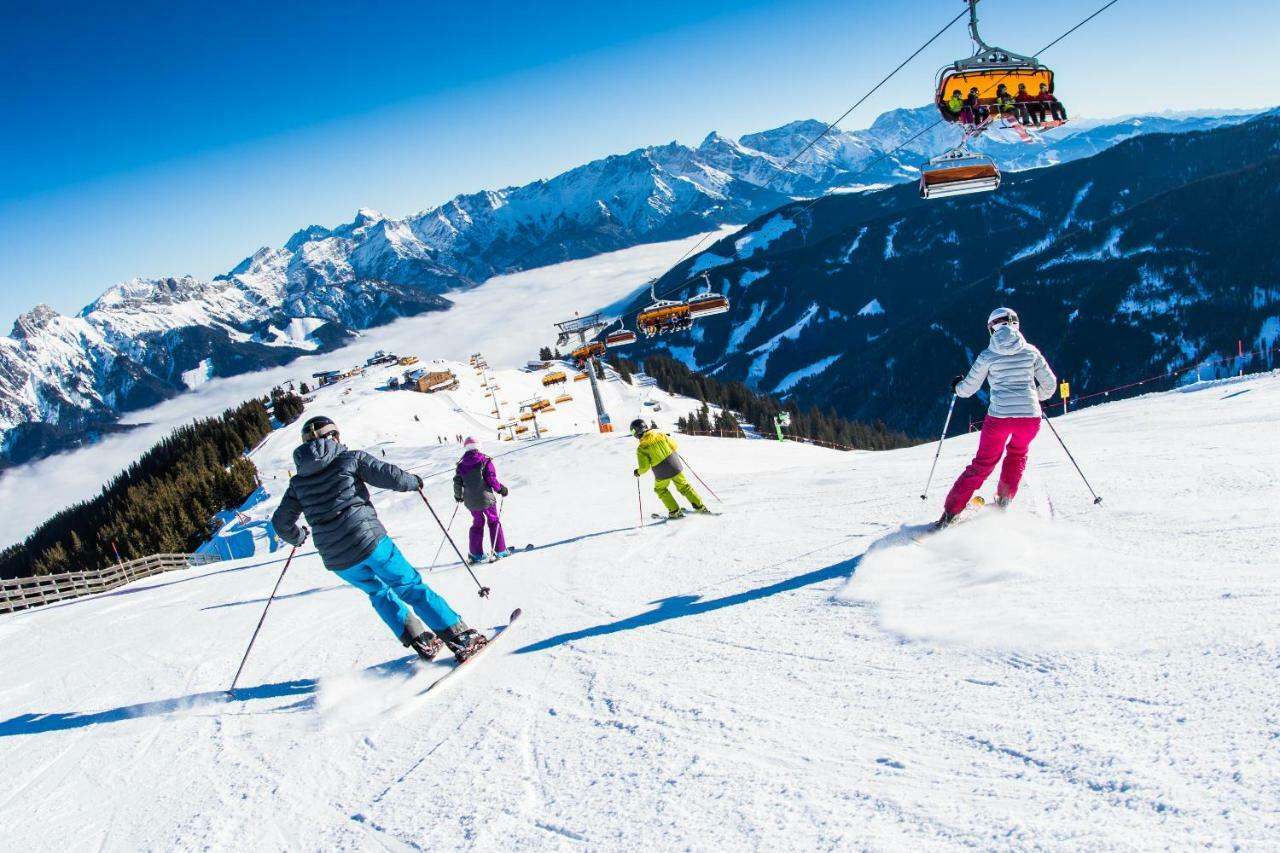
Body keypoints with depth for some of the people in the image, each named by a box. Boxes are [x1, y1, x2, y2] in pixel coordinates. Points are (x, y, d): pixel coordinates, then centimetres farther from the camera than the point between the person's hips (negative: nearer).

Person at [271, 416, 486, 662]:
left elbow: (281, 522, 19)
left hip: (337, 560, 4)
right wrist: (414, 481, 16)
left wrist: (297, 537, 41)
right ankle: (463, 639, 2)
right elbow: (390, 476, -5)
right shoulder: (350, 458, 2)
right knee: (412, 588, 6)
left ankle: (421, 641, 18)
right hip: (369, 541, -4)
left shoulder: (298, 482, 13)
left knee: (378, 592, 27)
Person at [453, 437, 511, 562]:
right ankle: (500, 550, 7)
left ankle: (476, 553, 18)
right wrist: (501, 489, 3)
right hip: (486, 498, -4)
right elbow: (491, 479, -13)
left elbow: (457, 483, 4)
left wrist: (458, 496, 22)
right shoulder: (485, 461, -8)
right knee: (494, 522, 10)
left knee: (477, 523, 19)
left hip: (471, 501, 4)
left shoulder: (461, 465, 2)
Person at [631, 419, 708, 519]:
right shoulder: (660, 435, -3)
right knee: (683, 486, 22)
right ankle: (700, 506, 23)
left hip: (662, 473, -3)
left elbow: (645, 467, -11)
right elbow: (674, 445, 5)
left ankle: (675, 512, 19)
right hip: (675, 465, 3)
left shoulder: (641, 448, -11)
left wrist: (638, 472, 9)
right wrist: (668, 438, 26)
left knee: (661, 489, 25)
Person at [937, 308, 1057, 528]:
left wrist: (956, 386, 29)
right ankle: (1003, 502, 25)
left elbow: (968, 389, 6)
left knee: (982, 465, 11)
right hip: (1030, 417, 1)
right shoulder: (1031, 351, 6)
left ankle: (949, 514, 4)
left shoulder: (988, 355, 2)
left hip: (999, 417, -1)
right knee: (1017, 454, 31)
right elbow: (1049, 385, 11)